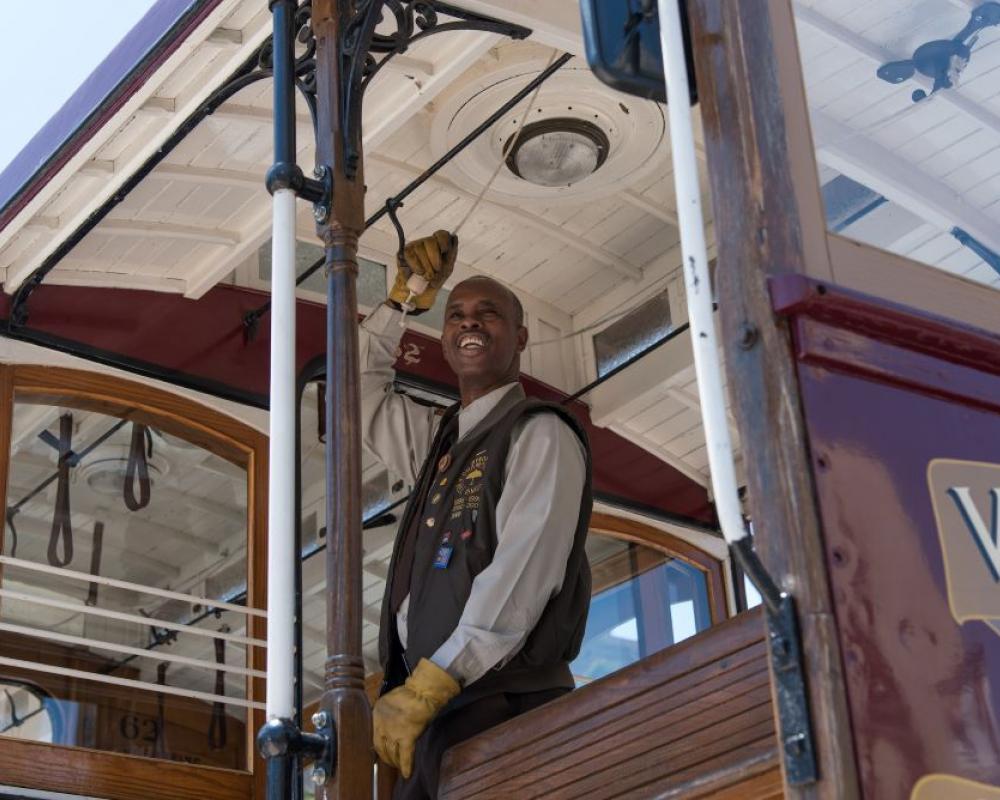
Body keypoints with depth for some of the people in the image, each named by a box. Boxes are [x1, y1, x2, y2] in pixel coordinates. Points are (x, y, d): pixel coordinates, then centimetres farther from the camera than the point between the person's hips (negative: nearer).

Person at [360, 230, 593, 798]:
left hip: (501, 706, -7)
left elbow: (523, 573, -14)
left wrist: (424, 688, -20)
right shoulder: (438, 439, 24)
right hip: (436, 713, 7)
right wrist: (404, 298, 28)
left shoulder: (540, 433, 0)